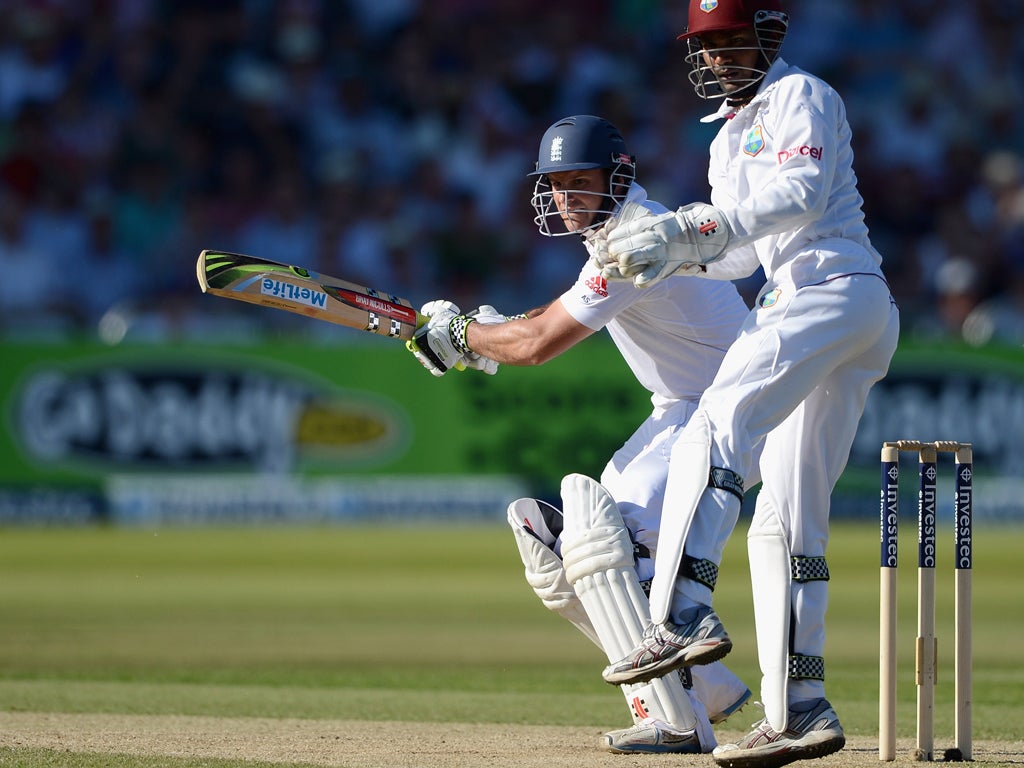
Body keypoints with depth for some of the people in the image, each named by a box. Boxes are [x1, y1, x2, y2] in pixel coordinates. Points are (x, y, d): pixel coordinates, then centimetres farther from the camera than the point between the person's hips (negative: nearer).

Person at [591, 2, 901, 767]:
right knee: (789, 519, 6)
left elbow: (801, 193, -17)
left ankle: (685, 615, -44)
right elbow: (743, 251, 25)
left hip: (838, 292, -10)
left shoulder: (801, 97, 1)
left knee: (719, 426, -28)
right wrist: (666, 255, 5)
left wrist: (689, 226, -24)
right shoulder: (729, 141, 28)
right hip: (796, 310, 10)